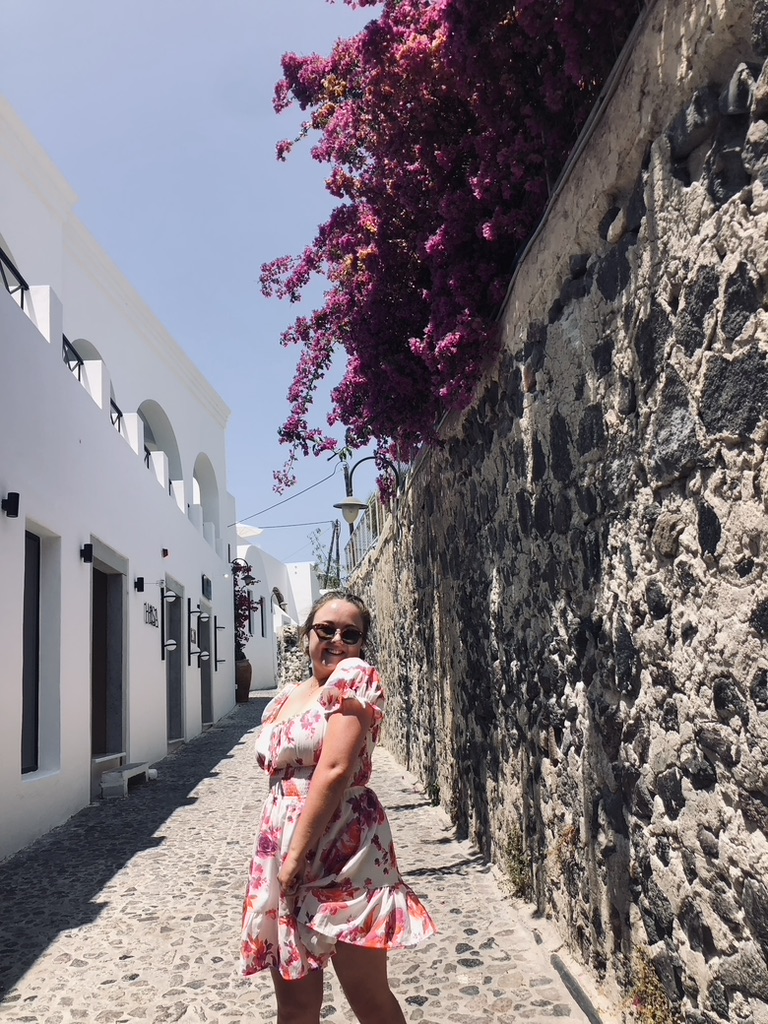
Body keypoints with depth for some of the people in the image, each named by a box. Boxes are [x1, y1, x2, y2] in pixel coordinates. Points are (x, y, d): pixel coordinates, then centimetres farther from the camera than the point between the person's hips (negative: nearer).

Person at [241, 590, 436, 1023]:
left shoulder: (355, 677, -6)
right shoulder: (287, 697, 16)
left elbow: (334, 770, -16)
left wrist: (298, 854, -17)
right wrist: (279, 854, 12)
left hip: (340, 849, -7)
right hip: (282, 848, 7)